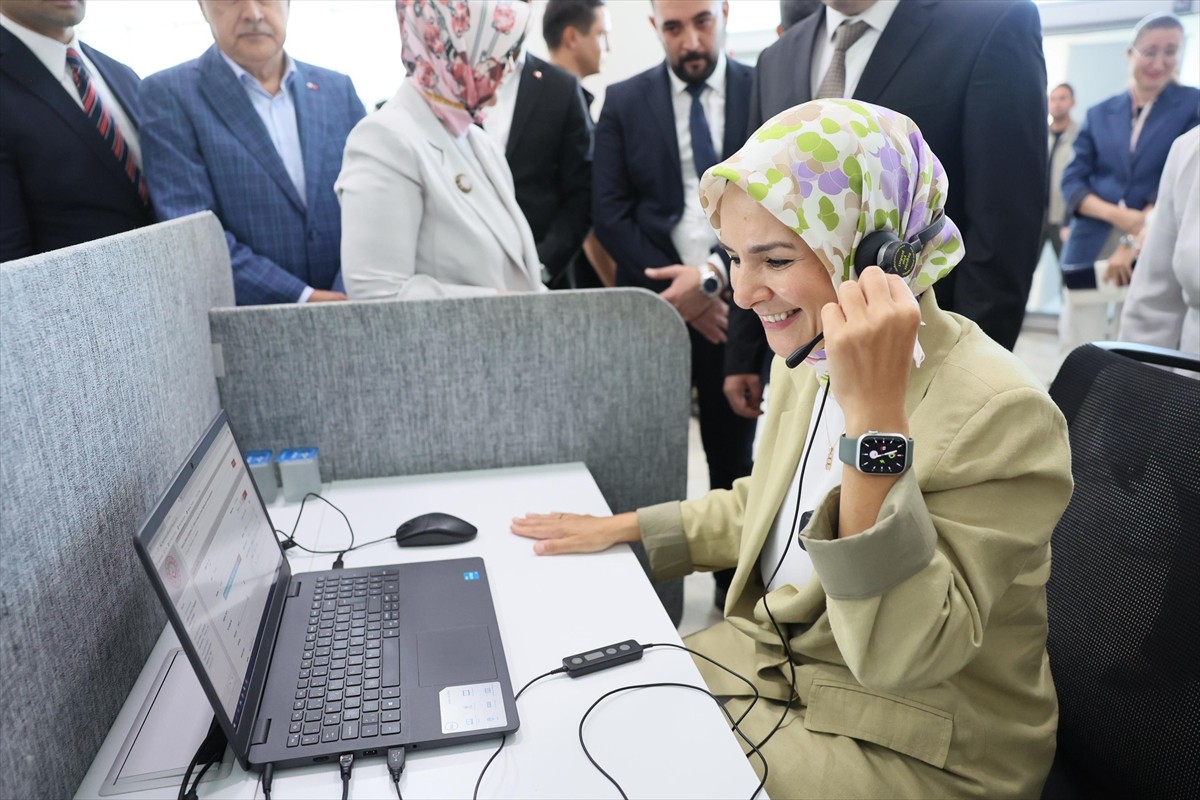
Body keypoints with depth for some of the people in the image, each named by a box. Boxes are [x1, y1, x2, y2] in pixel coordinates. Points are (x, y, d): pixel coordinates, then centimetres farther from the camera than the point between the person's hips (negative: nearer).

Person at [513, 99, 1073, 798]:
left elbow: (901, 658, -30)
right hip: (769, 661, 7)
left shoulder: (1002, 413, -26)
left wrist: (876, 413, -38)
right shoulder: (809, 367, -1)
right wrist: (623, 528, 13)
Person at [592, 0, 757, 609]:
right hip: (656, 304, 0)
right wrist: (675, 289, -10)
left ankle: (735, 578, 26)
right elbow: (609, 213, -1)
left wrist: (715, 276, -15)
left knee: (734, 449, 11)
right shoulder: (624, 102, 4)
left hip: (739, 304, 0)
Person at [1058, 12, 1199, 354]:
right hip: (1091, 248, 2)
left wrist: (1135, 242, -17)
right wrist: (1117, 214, -14)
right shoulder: (1099, 114, 11)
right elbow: (1072, 181, 4)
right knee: (1076, 349, -1)